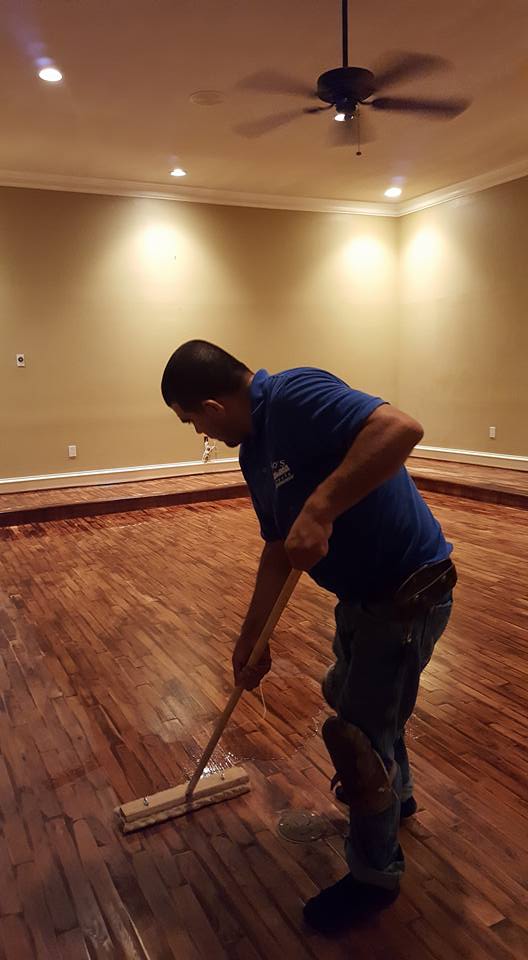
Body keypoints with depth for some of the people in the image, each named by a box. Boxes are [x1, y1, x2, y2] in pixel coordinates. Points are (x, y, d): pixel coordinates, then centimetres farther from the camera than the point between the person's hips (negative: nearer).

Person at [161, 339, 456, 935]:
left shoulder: (295, 395, -23)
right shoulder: (254, 451, 6)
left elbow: (401, 428, -37)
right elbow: (279, 551, 11)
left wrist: (319, 510, -38)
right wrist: (252, 639, 14)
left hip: (408, 593, -10)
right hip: (362, 592, 10)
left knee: (358, 734, 4)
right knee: (350, 696, 28)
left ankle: (375, 876, 31)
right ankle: (395, 793, 56)